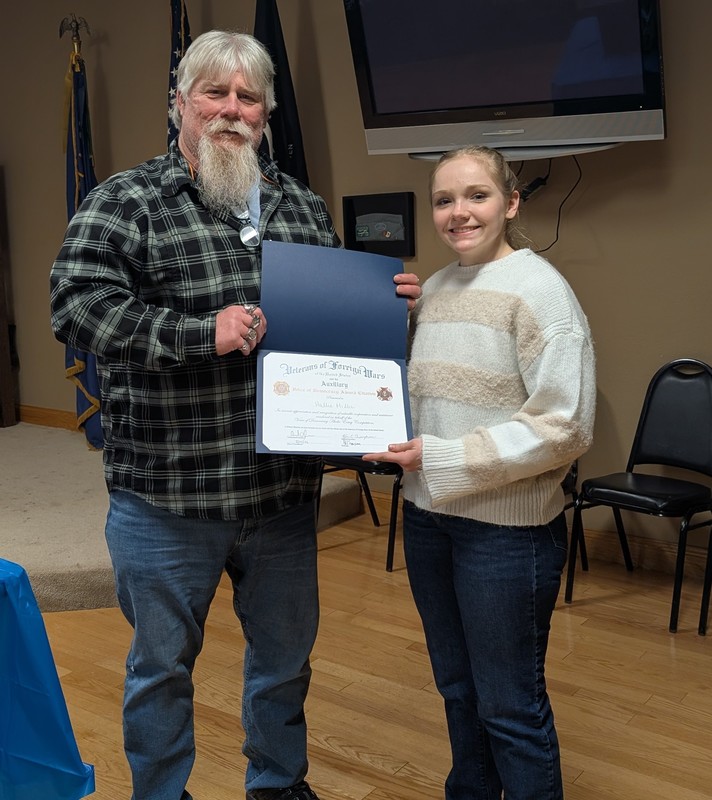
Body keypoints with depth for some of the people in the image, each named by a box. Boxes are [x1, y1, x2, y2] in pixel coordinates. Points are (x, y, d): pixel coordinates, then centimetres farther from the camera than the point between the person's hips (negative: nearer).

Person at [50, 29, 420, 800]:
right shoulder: (126, 201, -7)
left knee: (286, 655, 22)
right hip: (166, 496, -4)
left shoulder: (302, 206, 9)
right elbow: (76, 302, -20)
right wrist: (201, 332, -26)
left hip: (283, 488, 5)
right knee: (162, 665, 15)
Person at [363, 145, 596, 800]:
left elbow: (565, 427, -18)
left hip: (508, 526, -7)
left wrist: (443, 461, -20)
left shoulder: (538, 289, -13)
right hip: (427, 514, 7)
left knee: (509, 706, 7)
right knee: (457, 687, 21)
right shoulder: (434, 288, 9)